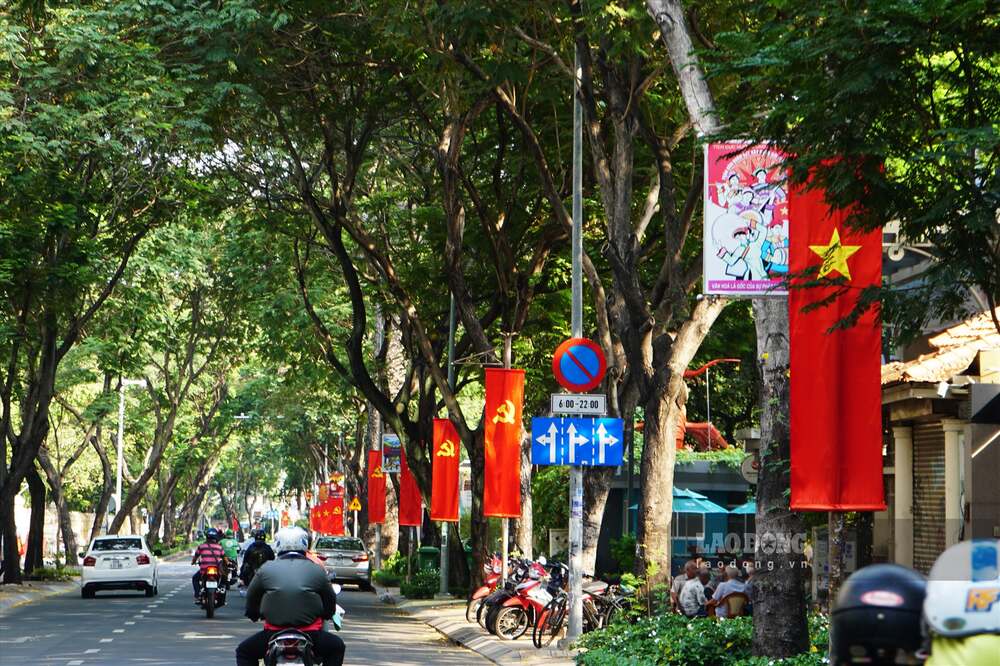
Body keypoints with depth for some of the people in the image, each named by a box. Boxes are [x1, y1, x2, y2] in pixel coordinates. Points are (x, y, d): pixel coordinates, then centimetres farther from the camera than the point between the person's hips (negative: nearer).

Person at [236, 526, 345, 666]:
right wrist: (324, 615, 35)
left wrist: (254, 615, 34)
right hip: (310, 635, 0)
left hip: (273, 633, 0)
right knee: (337, 647, 28)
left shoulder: (266, 569, 3)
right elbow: (331, 601, 12)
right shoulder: (317, 571, 4)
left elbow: (251, 598, 12)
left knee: (244, 652, 23)